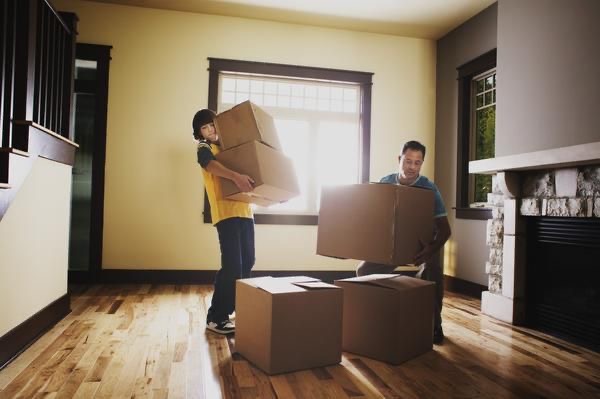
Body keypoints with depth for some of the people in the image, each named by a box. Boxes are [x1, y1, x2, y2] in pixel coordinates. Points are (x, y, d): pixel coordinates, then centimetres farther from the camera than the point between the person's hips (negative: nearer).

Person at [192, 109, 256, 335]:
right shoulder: (205, 147, 2)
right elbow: (209, 163, -22)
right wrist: (235, 176, -39)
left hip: (244, 209, 7)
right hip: (226, 211, -7)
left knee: (247, 262, 11)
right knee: (232, 265, -12)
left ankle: (238, 309, 25)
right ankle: (215, 318, -1)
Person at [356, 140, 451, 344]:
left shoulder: (429, 188, -22)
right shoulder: (385, 183, -11)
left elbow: (444, 229, -26)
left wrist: (432, 249, -47)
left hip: (422, 243, -3)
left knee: (432, 274, -30)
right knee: (364, 271, -5)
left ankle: (434, 324, -8)